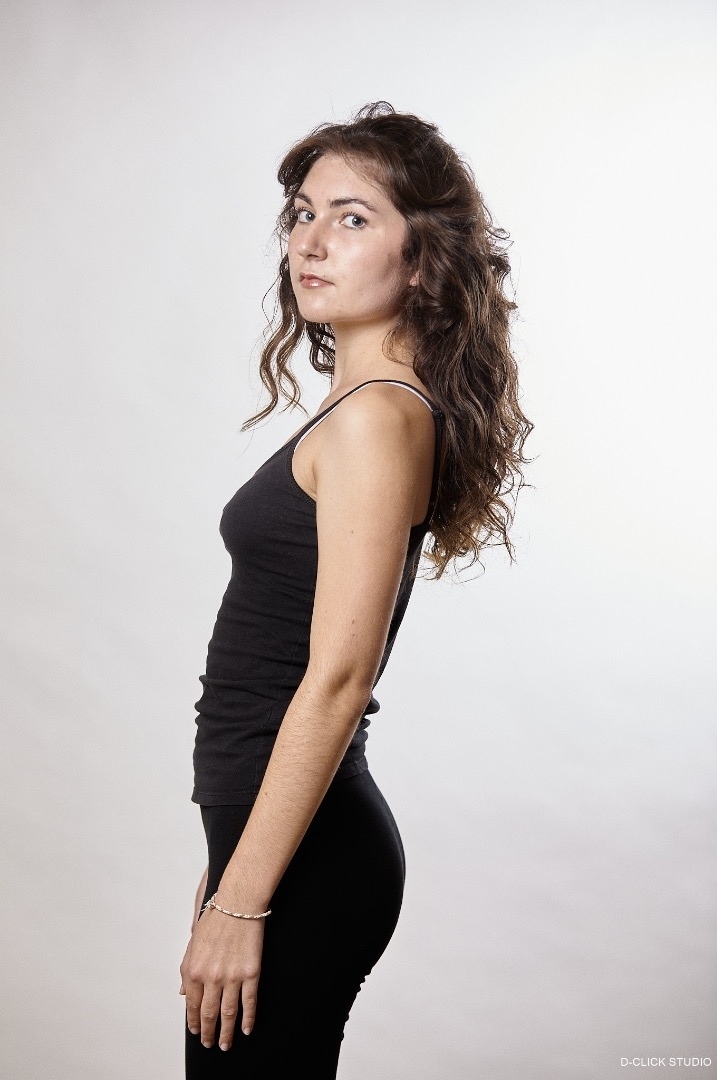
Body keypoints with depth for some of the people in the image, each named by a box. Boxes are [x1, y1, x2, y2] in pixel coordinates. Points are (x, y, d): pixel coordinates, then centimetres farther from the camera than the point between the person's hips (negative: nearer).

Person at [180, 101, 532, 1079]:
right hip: (295, 839, 9)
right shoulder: (362, 407, 13)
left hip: (306, 857, -9)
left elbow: (337, 679, -21)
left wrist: (240, 901, -18)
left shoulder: (378, 417, -16)